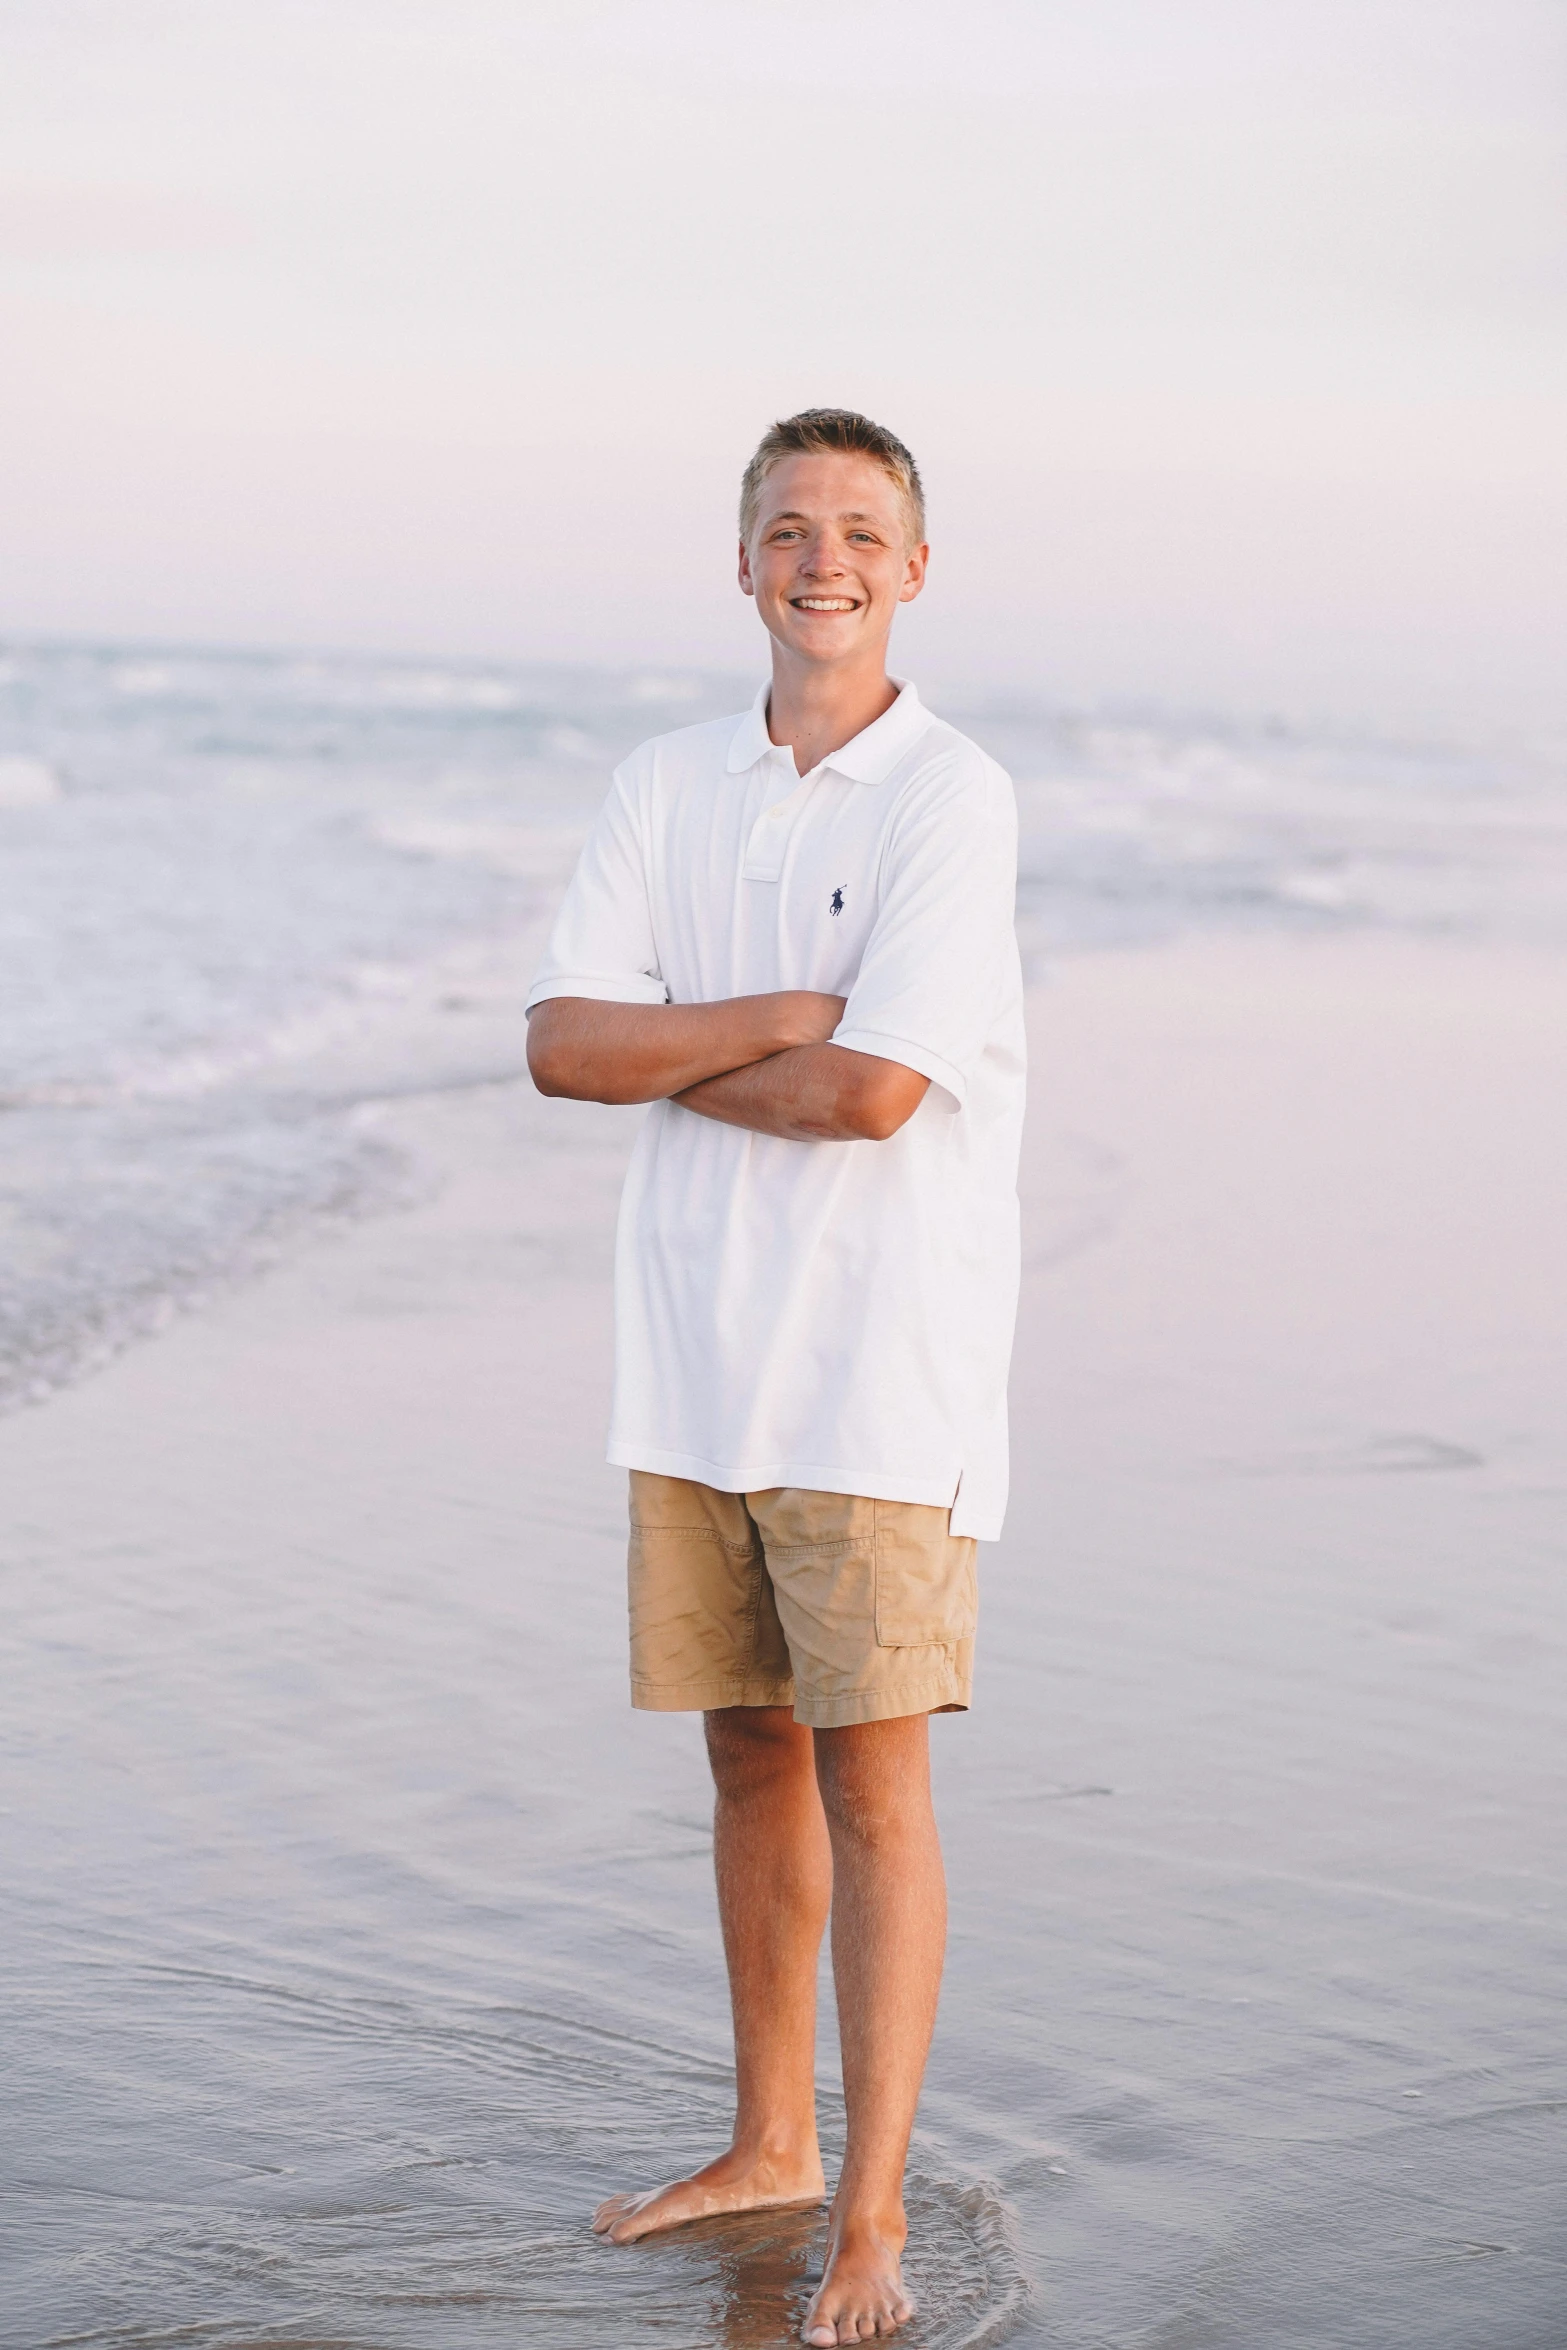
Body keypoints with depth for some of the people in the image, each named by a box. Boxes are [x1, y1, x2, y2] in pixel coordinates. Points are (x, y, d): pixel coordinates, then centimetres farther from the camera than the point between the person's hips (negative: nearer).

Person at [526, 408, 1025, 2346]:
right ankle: (769, 2144, 29)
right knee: (749, 1751, 15)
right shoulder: (664, 790, 9)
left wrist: (666, 1060, -5)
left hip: (880, 1366, -5)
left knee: (872, 1776, -5)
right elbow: (558, 1042, -2)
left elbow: (873, 1091, -18)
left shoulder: (952, 800, -9)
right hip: (697, 1344, 5)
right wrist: (783, 1019, -14)